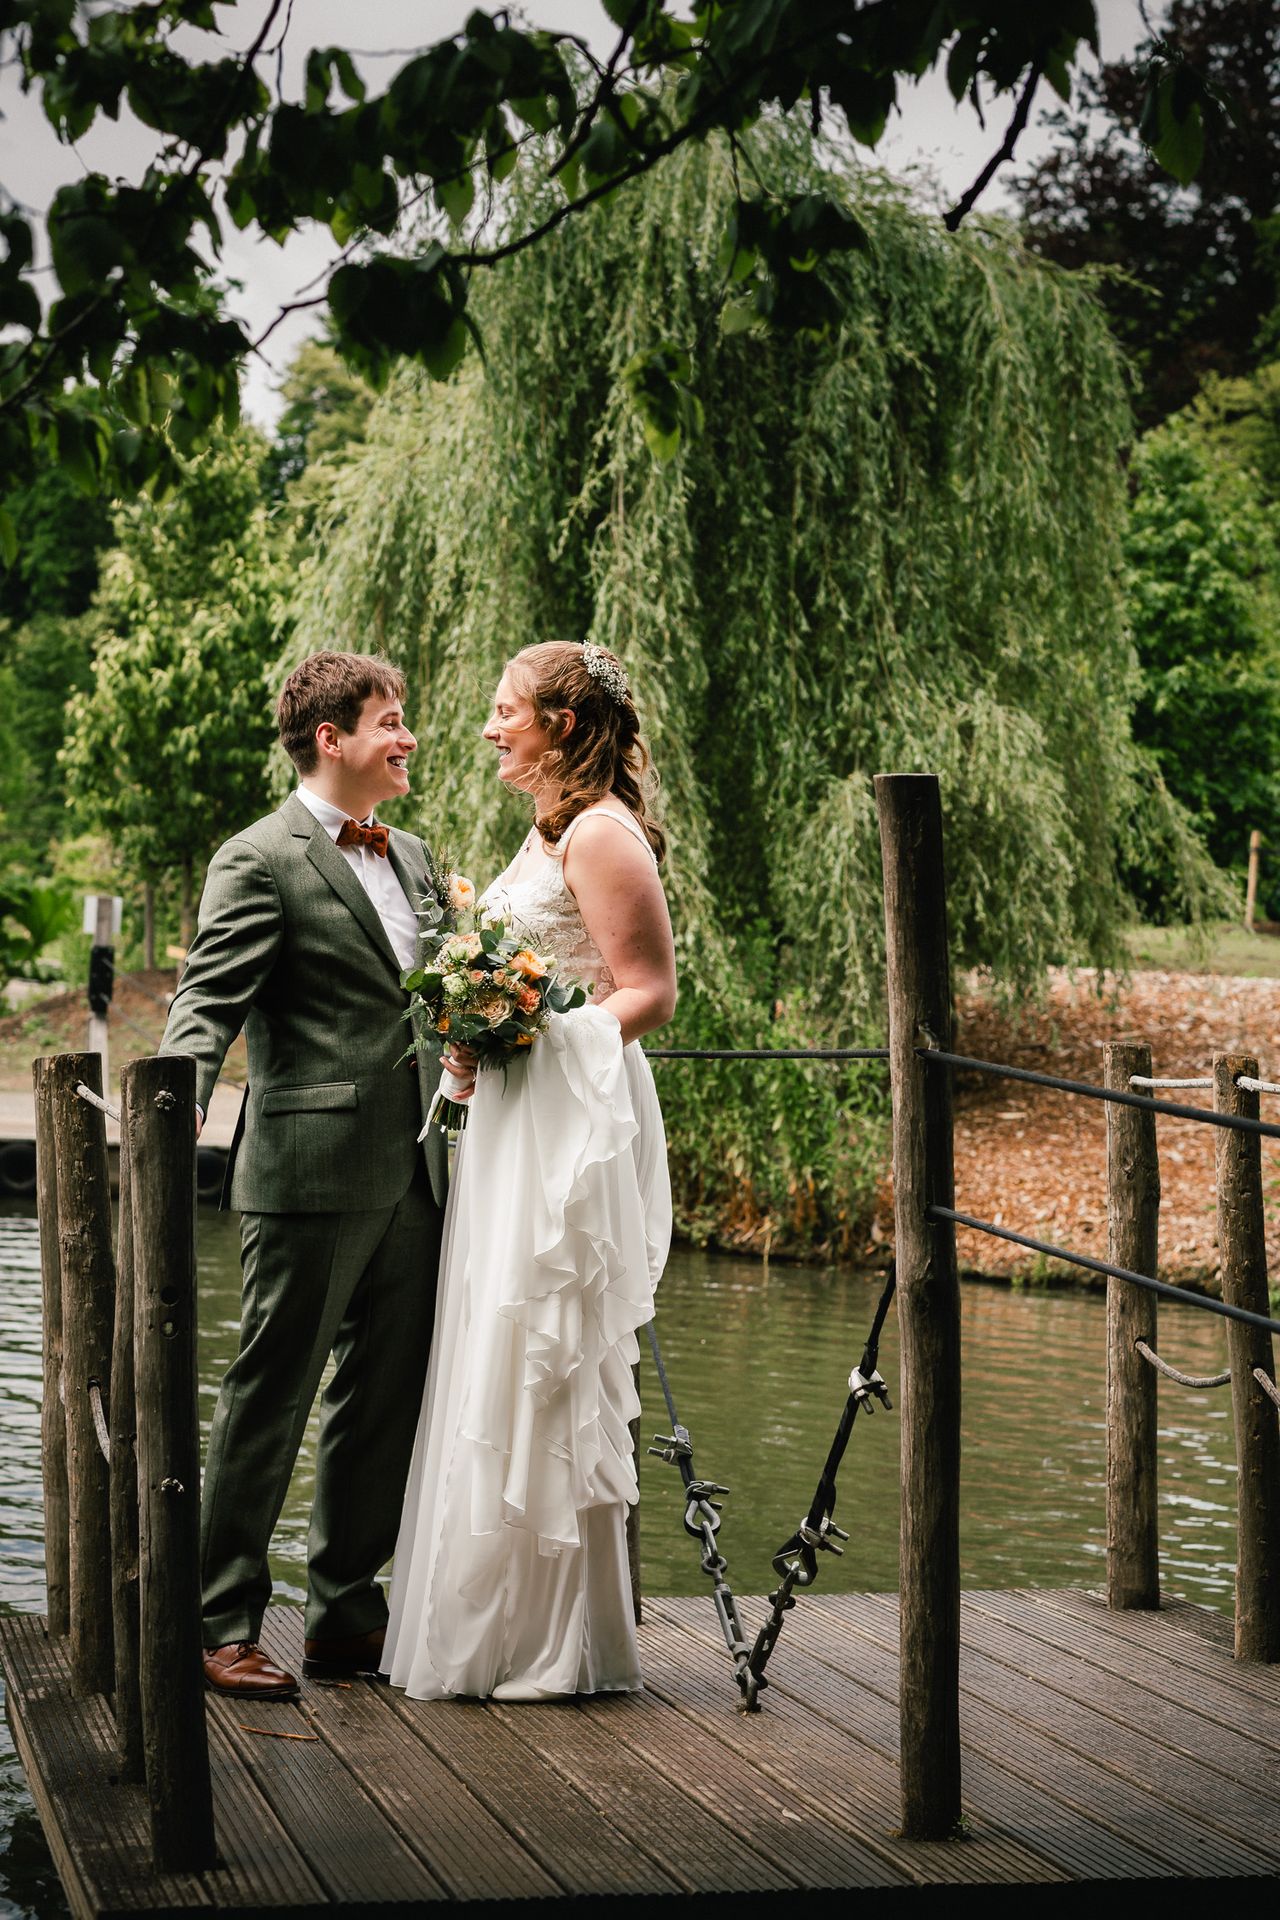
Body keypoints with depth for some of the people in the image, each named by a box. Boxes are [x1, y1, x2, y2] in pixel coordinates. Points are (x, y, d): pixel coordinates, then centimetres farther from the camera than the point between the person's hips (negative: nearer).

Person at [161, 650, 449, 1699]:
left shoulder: (409, 856, 18)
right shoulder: (261, 860, -7)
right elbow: (206, 1003, -15)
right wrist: (178, 1112, -29)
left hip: (412, 1172, 8)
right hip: (313, 1170, -8)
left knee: (386, 1404, 12)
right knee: (269, 1398, -3)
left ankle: (346, 1613, 22)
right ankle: (224, 1625, 3)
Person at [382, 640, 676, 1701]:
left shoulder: (602, 831, -11)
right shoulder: (551, 829, 19)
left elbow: (651, 992, -15)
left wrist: (532, 1038, -21)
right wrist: (476, 1039, 12)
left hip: (572, 1126, -10)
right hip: (517, 1125, 10)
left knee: (545, 1372, -6)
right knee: (508, 1372, 10)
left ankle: (568, 1642, 1)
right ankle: (510, 1627, 15)